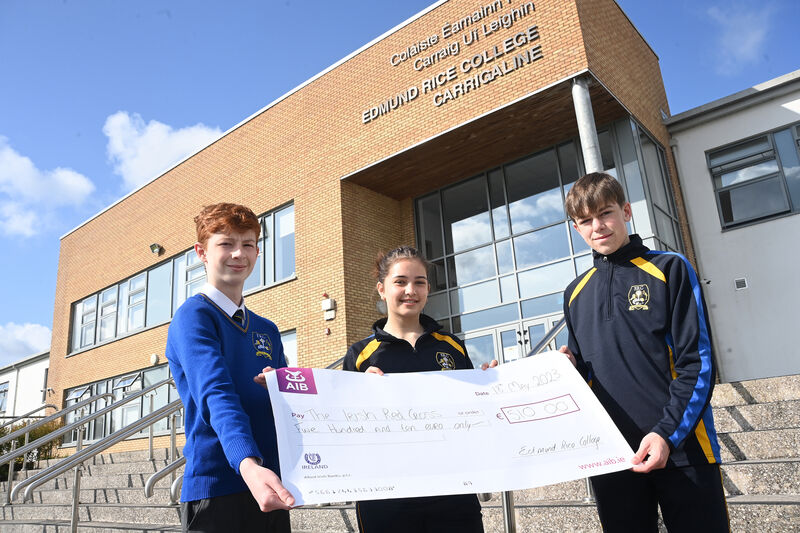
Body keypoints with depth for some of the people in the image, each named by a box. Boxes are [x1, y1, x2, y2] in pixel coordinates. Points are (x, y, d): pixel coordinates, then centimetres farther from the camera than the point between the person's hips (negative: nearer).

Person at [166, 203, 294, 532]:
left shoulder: (268, 331, 12)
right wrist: (249, 464, -39)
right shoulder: (193, 316, -9)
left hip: (270, 483, 7)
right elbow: (216, 395, -24)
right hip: (217, 488, -6)